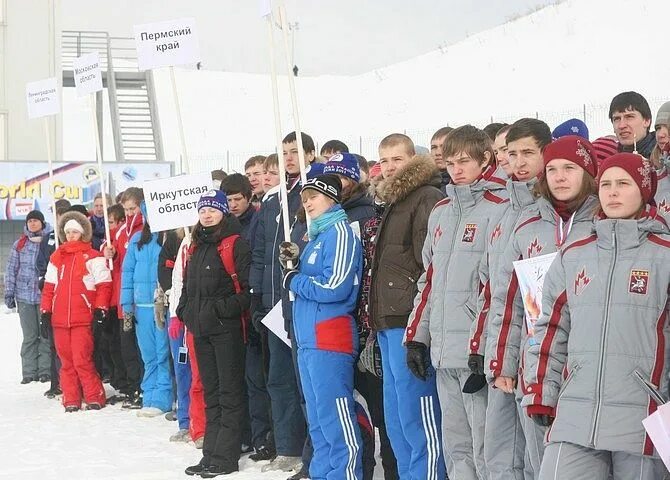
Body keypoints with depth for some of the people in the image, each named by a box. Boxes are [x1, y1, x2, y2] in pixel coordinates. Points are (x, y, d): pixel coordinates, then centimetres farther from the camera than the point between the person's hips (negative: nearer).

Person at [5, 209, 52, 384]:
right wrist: (9, 293, 5)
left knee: (46, 334, 0)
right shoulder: (20, 244, 9)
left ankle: (45, 370, 7)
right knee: (29, 336, 4)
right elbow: (11, 270, 11)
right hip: (24, 295, 2)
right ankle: (29, 371, 9)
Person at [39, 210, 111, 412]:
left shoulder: (93, 257, 0)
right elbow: (49, 287, 18)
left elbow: (104, 285, -1)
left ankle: (95, 398, 1)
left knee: (82, 360, -11)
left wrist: (100, 309, -7)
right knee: (66, 361, 7)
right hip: (60, 319, 5)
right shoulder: (56, 257, 16)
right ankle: (71, 401, 13)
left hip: (83, 319, -5)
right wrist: (45, 312, 13)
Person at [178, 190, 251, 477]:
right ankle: (210, 454, 18)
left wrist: (226, 308, -21)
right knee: (210, 392, 12)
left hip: (226, 328, -8)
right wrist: (185, 310, 11)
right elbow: (188, 285, 25)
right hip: (201, 328, 8)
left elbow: (249, 287, -14)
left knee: (229, 392, -2)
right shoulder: (196, 247, 17)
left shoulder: (235, 245, -7)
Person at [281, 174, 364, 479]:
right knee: (317, 418, 15)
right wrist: (294, 265, 2)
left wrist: (293, 280, -6)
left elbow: (335, 287, -18)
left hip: (330, 337, -10)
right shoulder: (316, 235, 20)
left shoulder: (339, 232, -9)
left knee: (335, 417, -9)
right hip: (308, 338, 10)